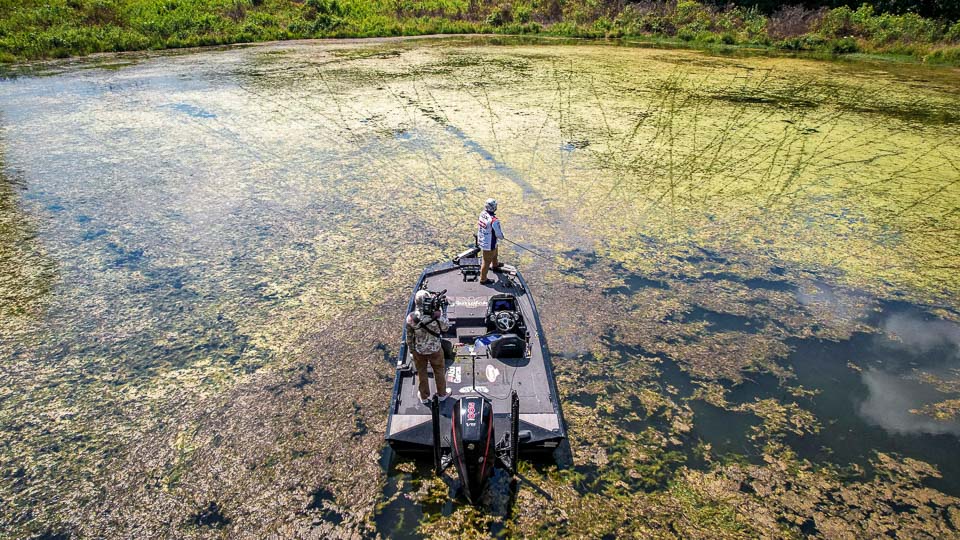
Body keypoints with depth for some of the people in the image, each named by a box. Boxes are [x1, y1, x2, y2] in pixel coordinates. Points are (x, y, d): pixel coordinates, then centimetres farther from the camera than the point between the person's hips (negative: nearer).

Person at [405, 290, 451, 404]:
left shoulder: (411, 317, -24)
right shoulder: (436, 315, -28)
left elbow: (409, 335, -9)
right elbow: (445, 328, -8)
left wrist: (410, 348, 8)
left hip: (418, 350, 1)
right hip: (435, 349, -1)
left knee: (421, 373, 23)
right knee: (439, 371, 24)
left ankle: (424, 397, 41)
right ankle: (442, 394, 44)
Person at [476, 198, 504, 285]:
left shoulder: (482, 213, -10)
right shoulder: (494, 220, -34)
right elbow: (499, 234, -24)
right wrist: (502, 237, 2)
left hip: (481, 240, 8)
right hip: (489, 244, -8)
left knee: (494, 253, 35)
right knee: (487, 261, 12)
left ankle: (495, 265, 63)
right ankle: (483, 279, 29)